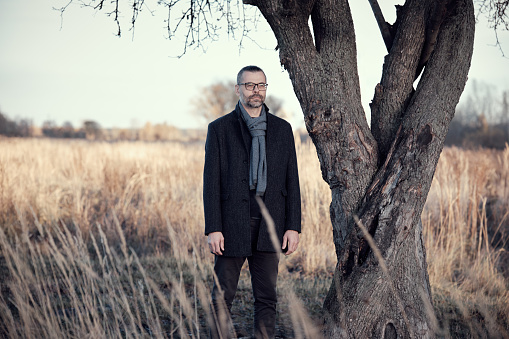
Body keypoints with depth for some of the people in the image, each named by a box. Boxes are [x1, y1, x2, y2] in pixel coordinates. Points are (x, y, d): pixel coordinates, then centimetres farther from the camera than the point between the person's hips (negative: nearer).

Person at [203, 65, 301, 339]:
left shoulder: (282, 129, 9)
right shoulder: (220, 129, 1)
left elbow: (292, 181, 8)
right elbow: (211, 182, -2)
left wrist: (293, 226, 1)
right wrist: (213, 229, -9)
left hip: (269, 226, 2)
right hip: (232, 225, -2)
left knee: (266, 298, 6)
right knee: (222, 297, 3)